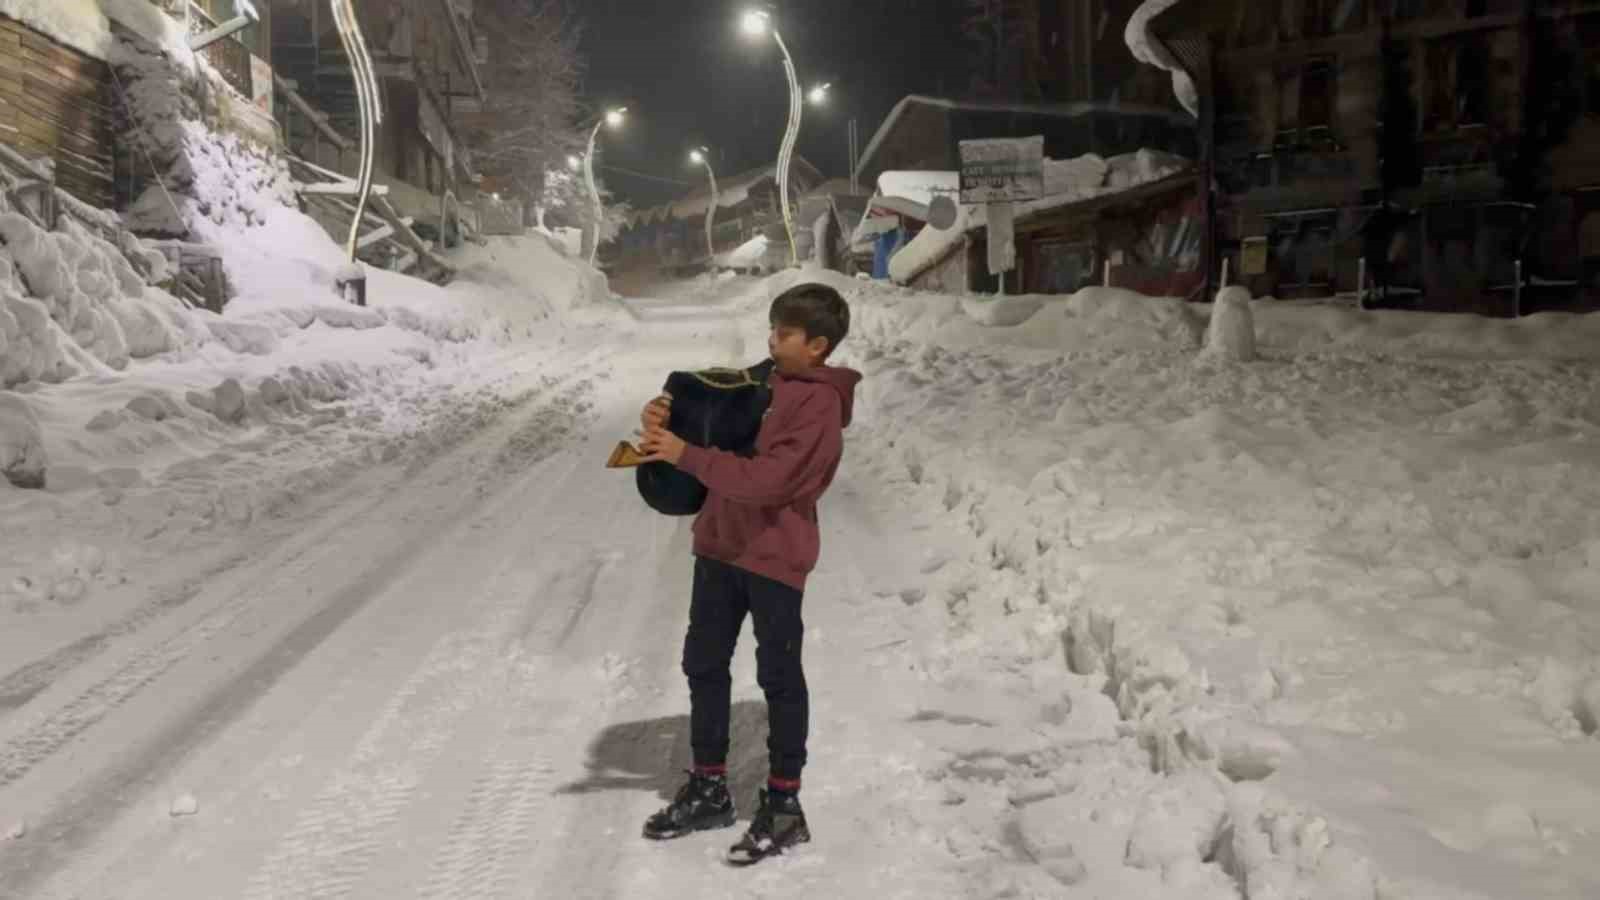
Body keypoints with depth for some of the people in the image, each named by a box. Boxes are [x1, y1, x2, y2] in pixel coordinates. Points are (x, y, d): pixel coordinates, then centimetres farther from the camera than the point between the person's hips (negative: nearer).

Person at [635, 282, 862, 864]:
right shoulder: (766, 380, 9)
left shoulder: (818, 406, -17)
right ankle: (708, 790, 27)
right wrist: (668, 416, -1)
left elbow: (767, 479, -26)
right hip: (722, 546, 9)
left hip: (774, 558, -8)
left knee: (779, 678, 2)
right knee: (703, 665, 14)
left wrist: (686, 455, -27)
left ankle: (783, 805, 14)